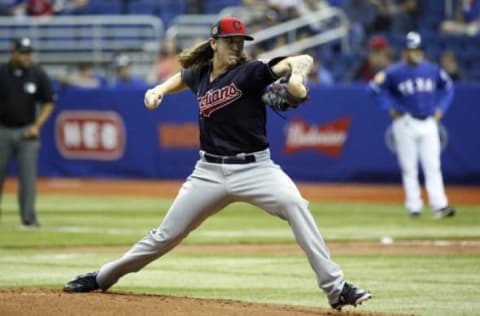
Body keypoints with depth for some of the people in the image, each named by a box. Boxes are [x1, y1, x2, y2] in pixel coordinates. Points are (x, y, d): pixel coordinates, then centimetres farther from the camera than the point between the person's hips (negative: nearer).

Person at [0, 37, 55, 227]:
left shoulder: (38, 75, -1)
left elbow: (49, 103, 4)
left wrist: (37, 126, -7)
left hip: (27, 132, 0)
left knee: (28, 176, -5)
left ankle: (28, 217, 0)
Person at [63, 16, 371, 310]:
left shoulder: (250, 72, -10)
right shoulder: (200, 75, 5)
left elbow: (304, 60, -23)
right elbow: (181, 78, 31)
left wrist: (296, 74, -46)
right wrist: (158, 90, 10)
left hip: (254, 168, -4)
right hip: (210, 172, 4)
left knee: (295, 205, -30)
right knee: (166, 235, 7)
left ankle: (335, 287, -28)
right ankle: (102, 277, 28)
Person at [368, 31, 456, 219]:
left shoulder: (432, 70, 7)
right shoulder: (395, 72, -5)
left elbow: (448, 87, 22)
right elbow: (375, 87, 0)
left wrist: (440, 108, 11)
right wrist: (390, 108, -3)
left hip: (429, 124, 3)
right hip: (405, 124, -3)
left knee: (433, 166, -4)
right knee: (409, 168, 0)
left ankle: (439, 206, -9)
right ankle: (414, 206, 6)